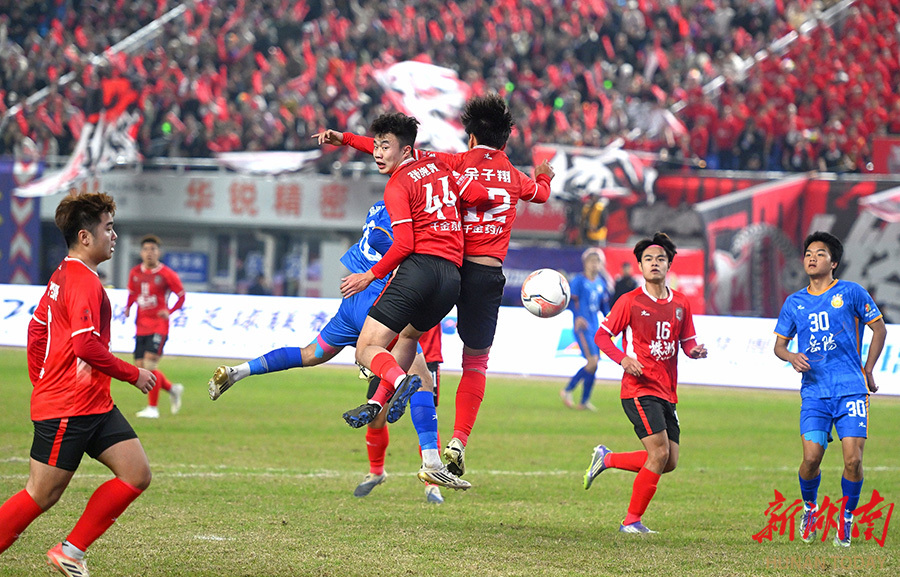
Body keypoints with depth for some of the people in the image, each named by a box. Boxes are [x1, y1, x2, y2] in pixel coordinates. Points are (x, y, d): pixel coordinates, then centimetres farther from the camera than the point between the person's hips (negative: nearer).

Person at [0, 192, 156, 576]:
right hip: (68, 409, -10)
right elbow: (86, 346, -25)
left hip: (94, 406, 10)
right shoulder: (84, 282, -17)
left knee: (137, 474, 4)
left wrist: (41, 384, 25)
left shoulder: (63, 276, 14)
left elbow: (36, 330, 21)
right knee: (41, 496, -4)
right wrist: (133, 375, -13)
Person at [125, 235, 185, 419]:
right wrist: (128, 308, 2)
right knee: (141, 367, 2)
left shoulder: (166, 274, -6)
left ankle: (153, 407, -6)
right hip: (141, 326, 6)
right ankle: (172, 389, 26)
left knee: (150, 364, -15)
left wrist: (169, 311, -14)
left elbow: (181, 296, 2)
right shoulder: (135, 273, 8)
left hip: (158, 326, -6)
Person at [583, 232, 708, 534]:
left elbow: (687, 341, 18)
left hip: (667, 392, 6)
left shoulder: (681, 304, 11)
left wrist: (694, 350, -7)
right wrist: (623, 358, -17)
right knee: (659, 454, -16)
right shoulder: (630, 301, -3)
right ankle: (632, 521, -5)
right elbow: (602, 335, 0)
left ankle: (607, 459, 24)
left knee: (669, 462, 4)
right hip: (640, 388, -6)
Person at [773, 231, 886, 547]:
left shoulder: (851, 293, 3)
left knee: (853, 459, -11)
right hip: (814, 390, 2)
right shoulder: (794, 302, 11)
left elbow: (879, 328, 11)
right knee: (811, 458, -12)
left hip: (851, 388, -2)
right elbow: (779, 343, 19)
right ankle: (809, 507, 18)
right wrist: (792, 357, -4)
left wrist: (867, 370, 7)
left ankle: (846, 518, 11)